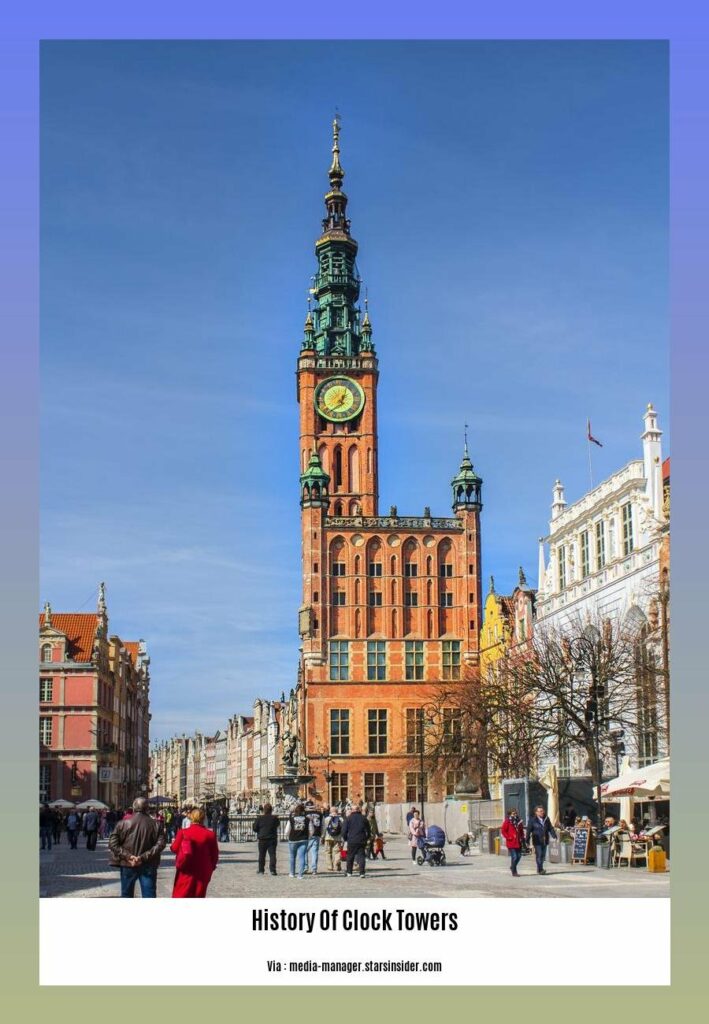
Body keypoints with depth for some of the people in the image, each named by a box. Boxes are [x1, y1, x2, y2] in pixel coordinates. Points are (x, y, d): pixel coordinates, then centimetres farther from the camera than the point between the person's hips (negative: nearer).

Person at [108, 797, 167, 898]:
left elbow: (112, 843, -10)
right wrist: (144, 857, -15)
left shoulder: (124, 823, -5)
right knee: (149, 895, 1)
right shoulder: (154, 824, -4)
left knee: (127, 895, 16)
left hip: (128, 865, 0)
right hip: (148, 865, 0)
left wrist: (127, 856, -12)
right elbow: (160, 844, -13)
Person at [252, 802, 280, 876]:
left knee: (262, 855, 11)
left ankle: (261, 870, 14)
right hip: (272, 839, 0)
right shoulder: (274, 818, -7)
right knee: (272, 854, 2)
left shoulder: (260, 818, -8)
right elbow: (278, 824, 12)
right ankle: (272, 870, -7)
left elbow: (255, 828, -4)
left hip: (262, 840, 0)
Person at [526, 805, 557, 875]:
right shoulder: (532, 820, -3)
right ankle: (540, 869, -10)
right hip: (537, 841, -5)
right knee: (539, 855, -11)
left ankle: (539, 869, 19)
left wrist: (554, 836, -1)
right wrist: (527, 839, -9)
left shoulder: (546, 819, 12)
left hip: (544, 841, 5)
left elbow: (550, 828, 14)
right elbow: (529, 830, -5)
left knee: (543, 855, 7)